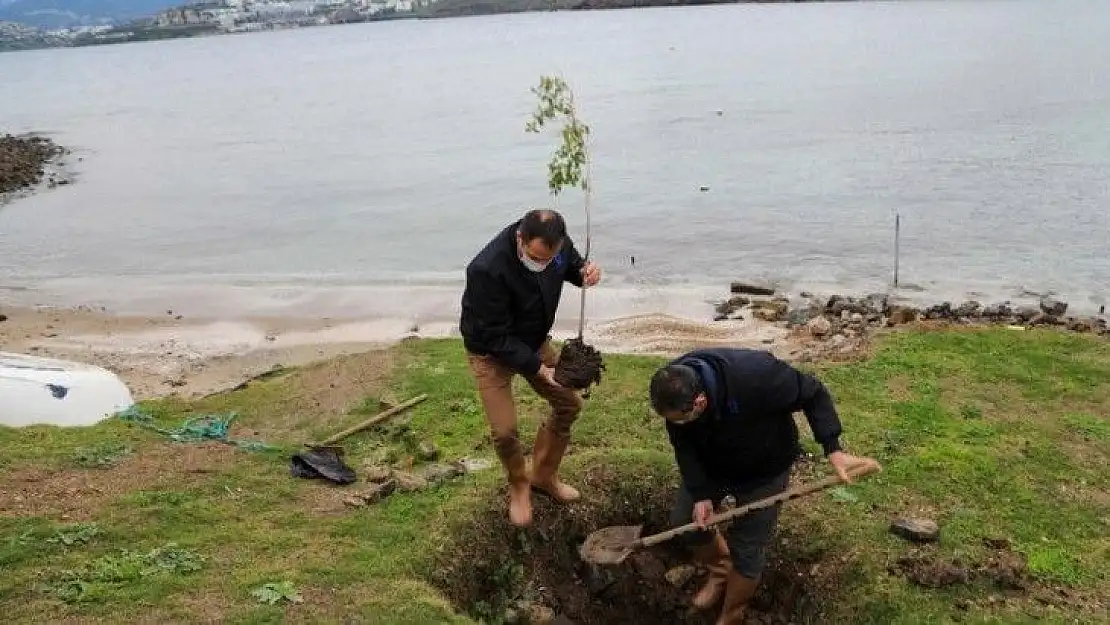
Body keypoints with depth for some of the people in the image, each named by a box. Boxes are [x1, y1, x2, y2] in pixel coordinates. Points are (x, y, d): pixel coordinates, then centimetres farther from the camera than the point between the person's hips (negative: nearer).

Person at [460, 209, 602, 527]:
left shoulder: (555, 243, -22)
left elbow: (572, 264, 2)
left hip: (535, 341, 6)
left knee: (569, 404, 8)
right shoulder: (487, 270, -39)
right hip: (491, 351, -6)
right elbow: (496, 337, -31)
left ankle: (544, 475, 30)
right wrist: (538, 367, -35)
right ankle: (519, 487, 23)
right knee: (505, 431, -9)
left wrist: (586, 271, -23)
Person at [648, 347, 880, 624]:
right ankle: (721, 571, 37)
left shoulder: (755, 377, -43)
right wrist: (700, 494, -22)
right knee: (684, 519, 7)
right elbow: (684, 446, -14)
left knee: (746, 550, -2)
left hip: (763, 468, -4)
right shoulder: (674, 390, -28)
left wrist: (833, 449, -32)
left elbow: (813, 394, -27)